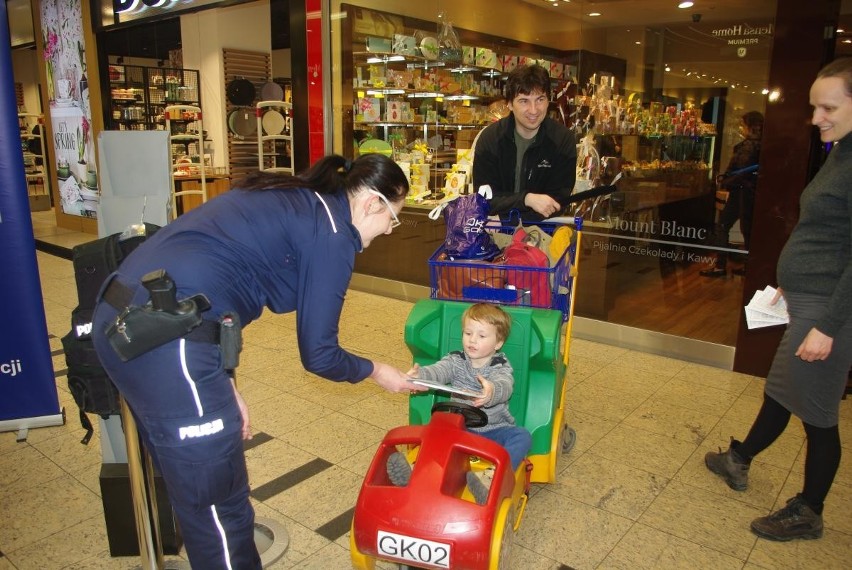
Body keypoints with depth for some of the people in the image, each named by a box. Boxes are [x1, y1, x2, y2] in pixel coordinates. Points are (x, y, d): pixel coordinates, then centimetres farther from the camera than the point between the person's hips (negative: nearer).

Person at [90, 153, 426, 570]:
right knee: (219, 505, 7)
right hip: (164, 339, -10)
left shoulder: (285, 199, 20)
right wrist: (374, 372, 18)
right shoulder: (332, 235, -5)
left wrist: (222, 383, 17)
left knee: (188, 481, 27)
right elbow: (317, 355, -2)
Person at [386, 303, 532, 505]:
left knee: (522, 436, -28)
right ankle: (416, 470, -46)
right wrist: (418, 375, -42)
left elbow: (505, 386, -27)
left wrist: (492, 391, -53)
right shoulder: (456, 361, 3)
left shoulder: (501, 367, -4)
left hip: (495, 430, -1)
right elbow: (438, 371, -18)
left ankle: (491, 479, -47)